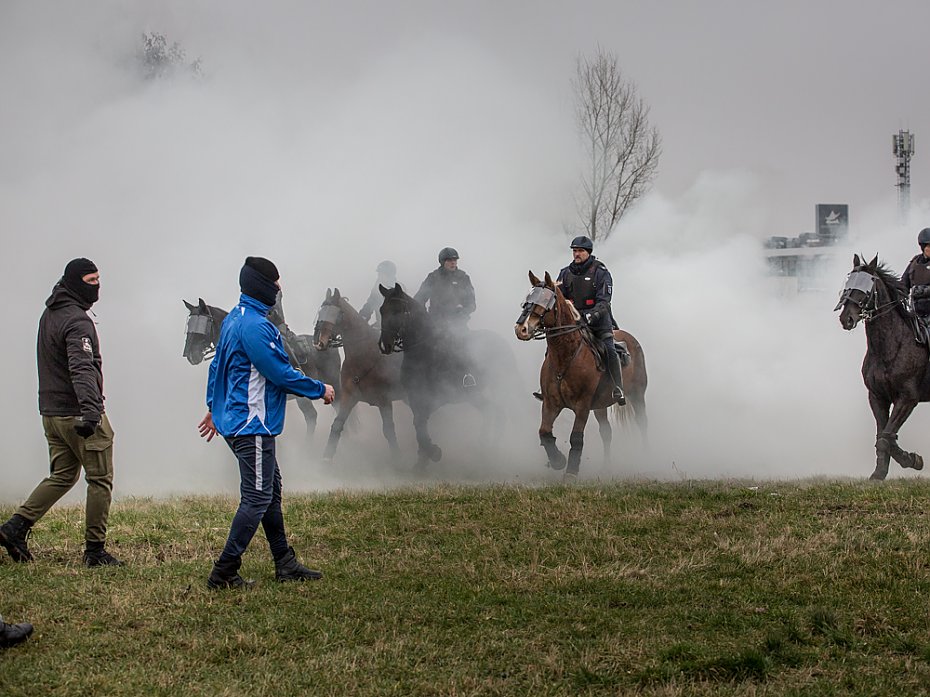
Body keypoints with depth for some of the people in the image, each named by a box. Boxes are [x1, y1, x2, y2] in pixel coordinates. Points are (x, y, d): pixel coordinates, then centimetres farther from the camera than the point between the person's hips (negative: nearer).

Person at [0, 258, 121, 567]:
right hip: (78, 413, -9)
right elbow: (82, 368, -31)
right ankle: (95, 550, 3)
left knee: (62, 475, 17)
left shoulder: (50, 314, 13)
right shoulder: (78, 321, -17)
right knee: (100, 480, 2)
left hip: (51, 413, 9)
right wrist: (89, 410, -42)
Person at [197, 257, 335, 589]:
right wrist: (320, 389, -7)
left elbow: (217, 365, 22)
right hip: (252, 425, -11)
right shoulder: (255, 325, -21)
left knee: (271, 490, 17)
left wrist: (213, 408, 31)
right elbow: (281, 374, -20)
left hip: (234, 420, 11)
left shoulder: (234, 319, 12)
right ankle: (224, 572, -6)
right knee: (257, 499, -7)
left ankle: (285, 564, 24)